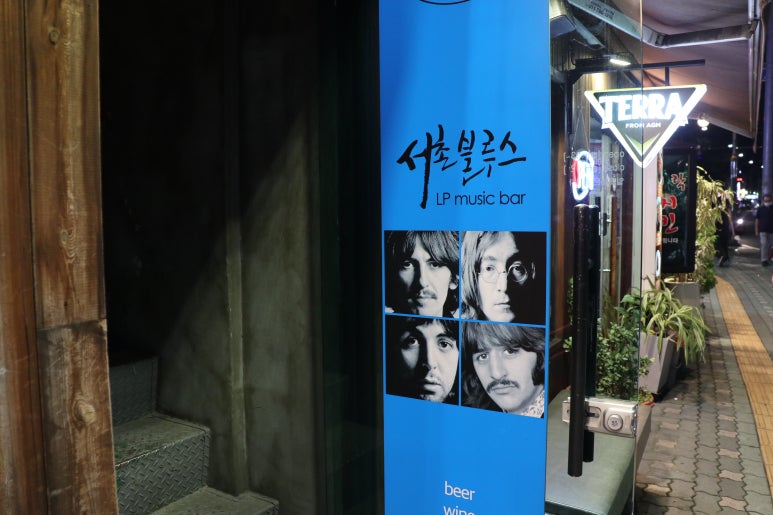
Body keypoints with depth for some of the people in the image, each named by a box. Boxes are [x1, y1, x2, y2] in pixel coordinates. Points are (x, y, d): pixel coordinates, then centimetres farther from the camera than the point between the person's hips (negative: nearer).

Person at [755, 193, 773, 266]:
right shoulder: (760, 209, -1)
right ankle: (764, 260, -10)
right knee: (764, 244, -11)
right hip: (763, 230, -2)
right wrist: (756, 230, -1)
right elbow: (757, 220, 2)